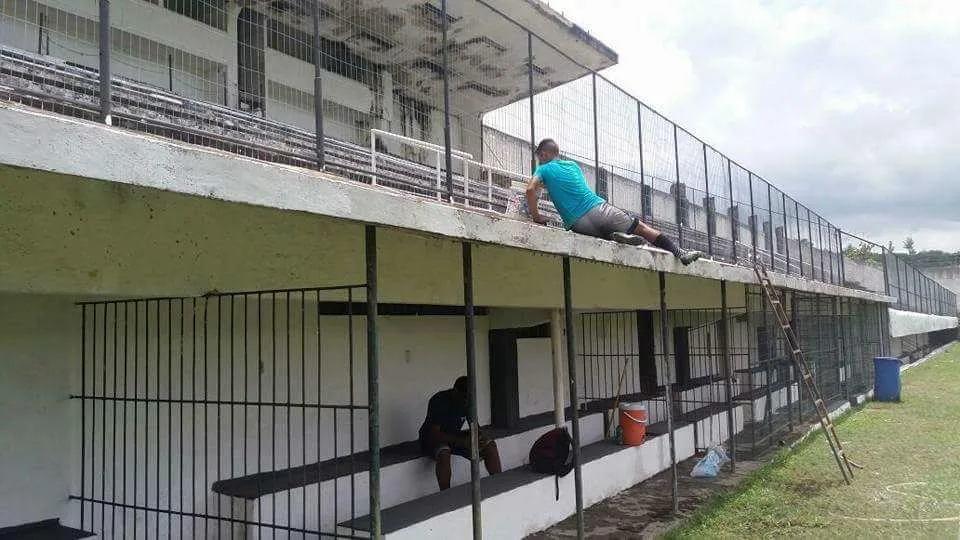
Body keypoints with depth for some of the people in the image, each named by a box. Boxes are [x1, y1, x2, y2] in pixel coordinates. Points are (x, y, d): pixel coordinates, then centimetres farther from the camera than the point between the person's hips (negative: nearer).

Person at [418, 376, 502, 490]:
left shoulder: (468, 401, -7)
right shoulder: (438, 401, -26)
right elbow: (435, 434, -31)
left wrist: (479, 438, -23)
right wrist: (463, 442, -37)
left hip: (455, 437, 6)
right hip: (432, 440, -6)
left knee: (490, 445, -12)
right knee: (444, 452, -40)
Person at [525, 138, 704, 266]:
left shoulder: (544, 169, 9)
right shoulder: (573, 165, 22)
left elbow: (530, 189, -11)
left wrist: (536, 216, -1)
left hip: (578, 224, -2)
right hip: (599, 208, 3)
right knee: (641, 228, 12)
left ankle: (615, 236, -10)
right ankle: (680, 253, 3)